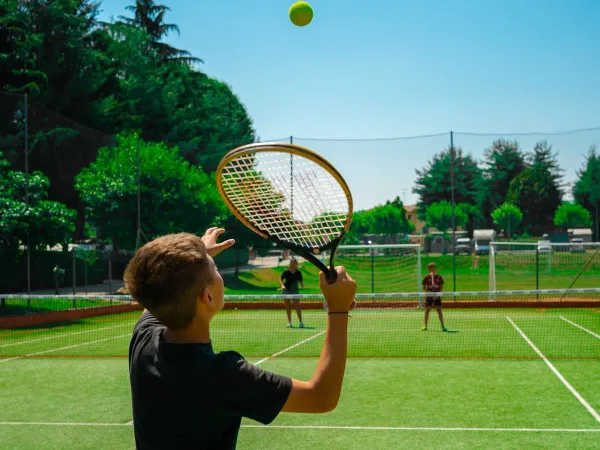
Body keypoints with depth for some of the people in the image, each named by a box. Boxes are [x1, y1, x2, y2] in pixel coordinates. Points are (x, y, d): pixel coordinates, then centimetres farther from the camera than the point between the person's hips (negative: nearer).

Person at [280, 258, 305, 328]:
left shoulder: (298, 273, 1)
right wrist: (282, 285, -13)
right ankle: (289, 322, 16)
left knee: (297, 305, -12)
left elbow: (301, 281, 6)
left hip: (295, 290, -1)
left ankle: (300, 322, -10)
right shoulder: (286, 272, -2)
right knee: (288, 306, 6)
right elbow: (280, 279, 5)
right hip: (286, 290, 1)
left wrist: (302, 285, -15)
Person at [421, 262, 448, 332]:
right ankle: (425, 326, 10)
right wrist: (429, 292, -13)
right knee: (427, 310, 1)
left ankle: (442, 326, 0)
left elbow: (441, 287, 2)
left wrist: (437, 294, -12)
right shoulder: (427, 278, -3)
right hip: (429, 296, 0)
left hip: (437, 297, 0)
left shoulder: (439, 277, -2)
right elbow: (424, 287, 1)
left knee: (439, 310, -4)